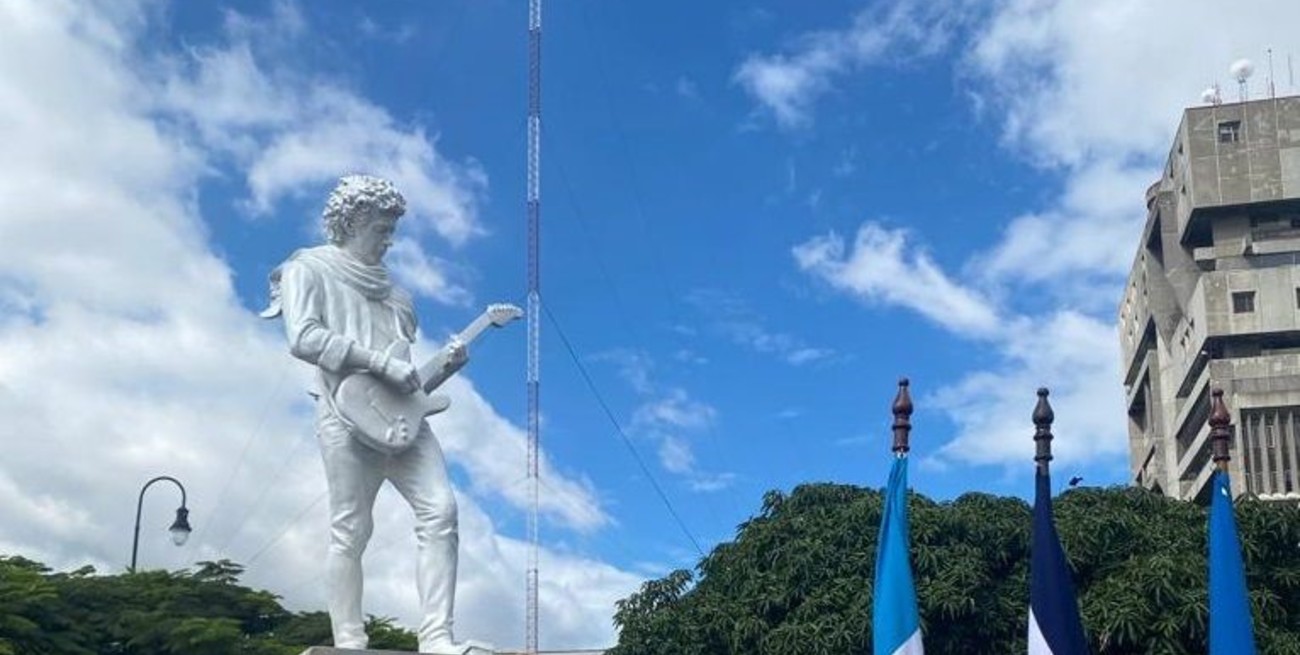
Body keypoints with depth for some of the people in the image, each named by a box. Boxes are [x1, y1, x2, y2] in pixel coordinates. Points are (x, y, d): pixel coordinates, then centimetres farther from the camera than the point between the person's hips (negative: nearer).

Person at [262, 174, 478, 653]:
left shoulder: (390, 290, 25)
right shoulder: (309, 269, 6)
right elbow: (303, 339, -11)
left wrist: (444, 366, 6)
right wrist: (380, 362, -15)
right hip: (348, 416, -6)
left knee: (441, 511, -9)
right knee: (351, 530, -5)